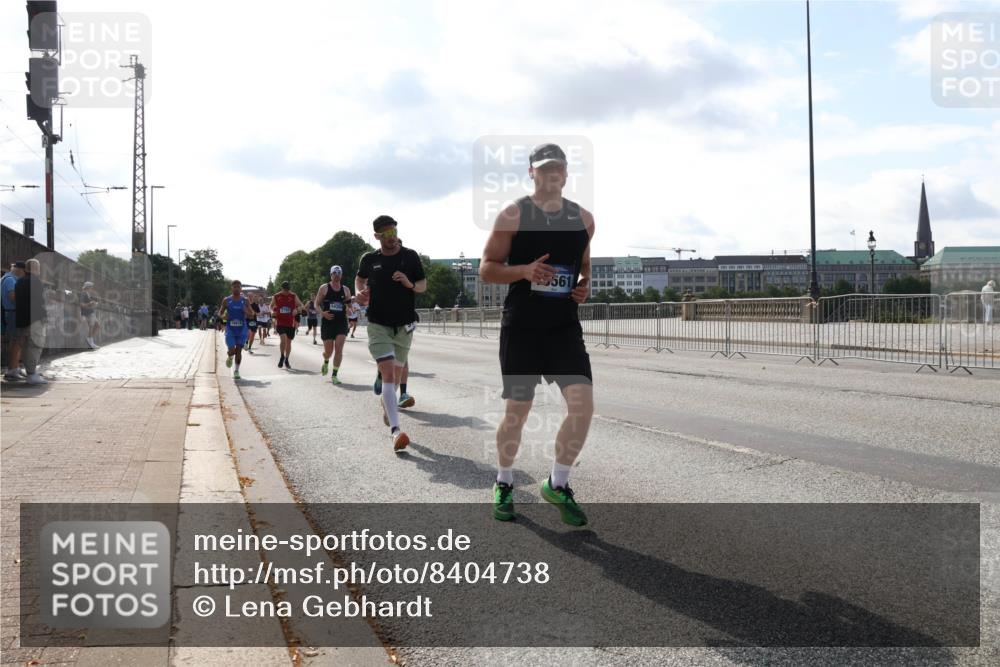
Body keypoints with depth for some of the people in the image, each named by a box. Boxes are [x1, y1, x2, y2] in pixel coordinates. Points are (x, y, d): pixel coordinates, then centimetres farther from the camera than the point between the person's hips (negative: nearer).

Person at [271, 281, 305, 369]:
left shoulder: (294, 296, 0)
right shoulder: (276, 297, 0)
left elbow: (300, 305, 6)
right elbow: (271, 306, 15)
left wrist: (297, 310, -16)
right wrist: (273, 311, -7)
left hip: (291, 323, 2)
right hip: (280, 322, -2)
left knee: (289, 342, 10)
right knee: (283, 339, -21)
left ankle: (286, 361, 26)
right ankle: (282, 357, 2)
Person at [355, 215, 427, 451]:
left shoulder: (410, 256, 0)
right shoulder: (369, 259, 1)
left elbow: (423, 285, 6)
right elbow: (360, 279, 20)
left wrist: (410, 284, -15)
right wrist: (360, 293, 0)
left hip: (404, 325, 2)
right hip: (378, 325, -2)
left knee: (395, 374, 16)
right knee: (388, 374, -16)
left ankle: (386, 406, 47)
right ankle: (395, 430, -26)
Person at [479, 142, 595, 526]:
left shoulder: (583, 219, 8)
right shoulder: (513, 215, -3)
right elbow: (486, 269, -3)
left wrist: (586, 285, 2)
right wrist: (525, 271, -20)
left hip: (565, 326, 3)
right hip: (521, 327, -3)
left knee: (583, 404, -11)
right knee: (517, 411, 4)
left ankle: (558, 484, 9)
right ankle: (504, 484, 28)